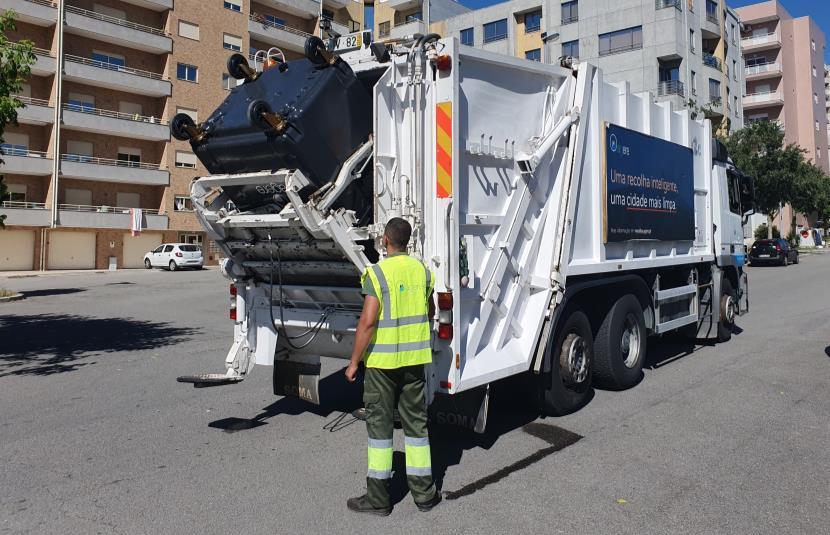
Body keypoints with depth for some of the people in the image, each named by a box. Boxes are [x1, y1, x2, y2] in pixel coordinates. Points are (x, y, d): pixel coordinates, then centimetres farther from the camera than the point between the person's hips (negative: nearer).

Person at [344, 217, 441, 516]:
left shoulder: (377, 273, -15)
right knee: (416, 421, 13)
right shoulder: (422, 270, 4)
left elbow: (367, 323, -19)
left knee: (379, 423, 5)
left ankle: (378, 498, 13)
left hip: (382, 360, -5)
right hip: (415, 357, 5)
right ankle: (424, 493, 21)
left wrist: (354, 362, -11)